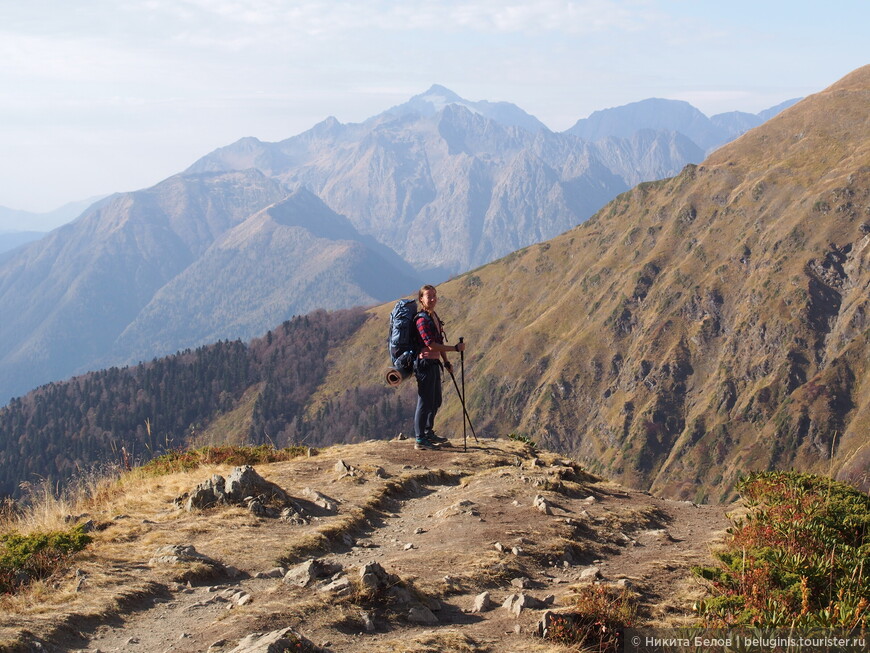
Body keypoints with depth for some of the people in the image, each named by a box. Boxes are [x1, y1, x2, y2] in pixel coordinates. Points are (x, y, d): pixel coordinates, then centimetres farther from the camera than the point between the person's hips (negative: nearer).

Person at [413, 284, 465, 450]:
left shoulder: (434, 317, 13)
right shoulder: (422, 319, -16)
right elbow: (431, 345, -22)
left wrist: (446, 362, 19)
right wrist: (455, 348, -20)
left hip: (434, 363, 10)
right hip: (425, 363, -10)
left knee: (436, 402, 19)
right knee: (425, 402, -5)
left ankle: (429, 433, 32)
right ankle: (420, 440, 2)